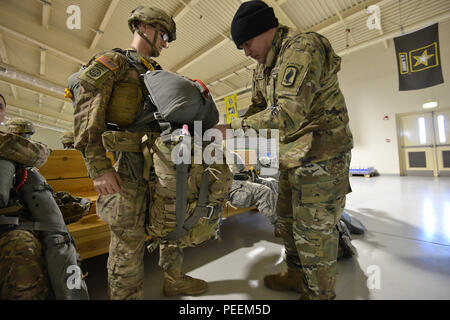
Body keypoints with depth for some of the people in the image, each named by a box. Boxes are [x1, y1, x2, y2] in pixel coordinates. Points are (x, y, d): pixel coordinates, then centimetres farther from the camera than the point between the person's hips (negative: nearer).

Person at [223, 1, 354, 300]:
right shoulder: (264, 67, 14)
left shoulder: (301, 48, -15)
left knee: (313, 230, 2)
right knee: (286, 218, 18)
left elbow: (288, 115, -28)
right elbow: (258, 108, 20)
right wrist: (231, 130, 6)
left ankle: (320, 293, 29)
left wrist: (233, 127, -21)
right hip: (293, 154, 10)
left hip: (321, 154, -9)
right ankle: (297, 276, 41)